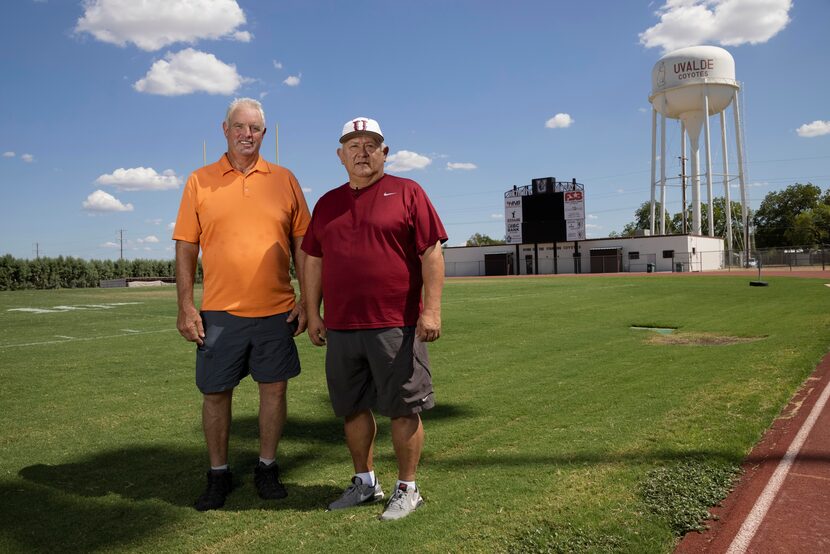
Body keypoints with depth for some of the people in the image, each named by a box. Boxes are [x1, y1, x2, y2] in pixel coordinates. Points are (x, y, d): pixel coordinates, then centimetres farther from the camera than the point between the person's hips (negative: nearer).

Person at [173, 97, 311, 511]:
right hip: (219, 311, 0)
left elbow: (301, 245, 7)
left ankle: (267, 468, 26)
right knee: (215, 393, 8)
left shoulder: (284, 180, 6)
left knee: (274, 388, 7)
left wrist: (307, 300, 1)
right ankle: (218, 474, 26)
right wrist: (185, 306, -4)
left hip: (276, 310, 1)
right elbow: (185, 248, 3)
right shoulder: (200, 181, 4)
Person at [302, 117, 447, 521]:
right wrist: (313, 314, 11)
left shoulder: (407, 193, 0)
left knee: (403, 409, 3)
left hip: (395, 326, -5)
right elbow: (313, 262, 16)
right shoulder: (327, 204, 15)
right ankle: (364, 482, 32)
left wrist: (431, 309, -13)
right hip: (341, 327, 5)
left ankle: (407, 489, 20)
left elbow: (432, 253, -6)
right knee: (352, 408, 14)